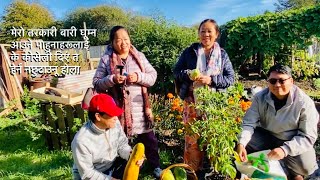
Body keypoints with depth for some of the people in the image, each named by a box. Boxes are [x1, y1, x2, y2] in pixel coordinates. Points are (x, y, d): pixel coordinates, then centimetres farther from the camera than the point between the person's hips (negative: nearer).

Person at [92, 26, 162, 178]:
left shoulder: (139, 56, 4)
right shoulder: (106, 59, -2)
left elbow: (153, 76, 1)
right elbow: (96, 83, -3)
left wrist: (138, 77, -18)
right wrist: (112, 79, -21)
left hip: (139, 107, 2)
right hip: (118, 108, -2)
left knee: (148, 139, 14)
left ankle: (155, 166, 35)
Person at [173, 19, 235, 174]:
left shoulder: (222, 54, 6)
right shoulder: (190, 51, 4)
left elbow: (230, 78, 1)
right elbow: (176, 71, 4)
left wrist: (211, 80, -16)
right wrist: (189, 74, -17)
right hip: (192, 101, 0)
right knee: (192, 137, 5)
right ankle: (192, 170, 23)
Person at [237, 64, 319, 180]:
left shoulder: (304, 103, -21)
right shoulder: (260, 97, -14)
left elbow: (308, 136, -19)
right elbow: (249, 123, -14)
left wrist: (285, 149, -35)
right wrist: (241, 143, -32)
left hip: (293, 142, -3)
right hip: (266, 136, 3)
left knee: (306, 167, -29)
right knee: (242, 146, -18)